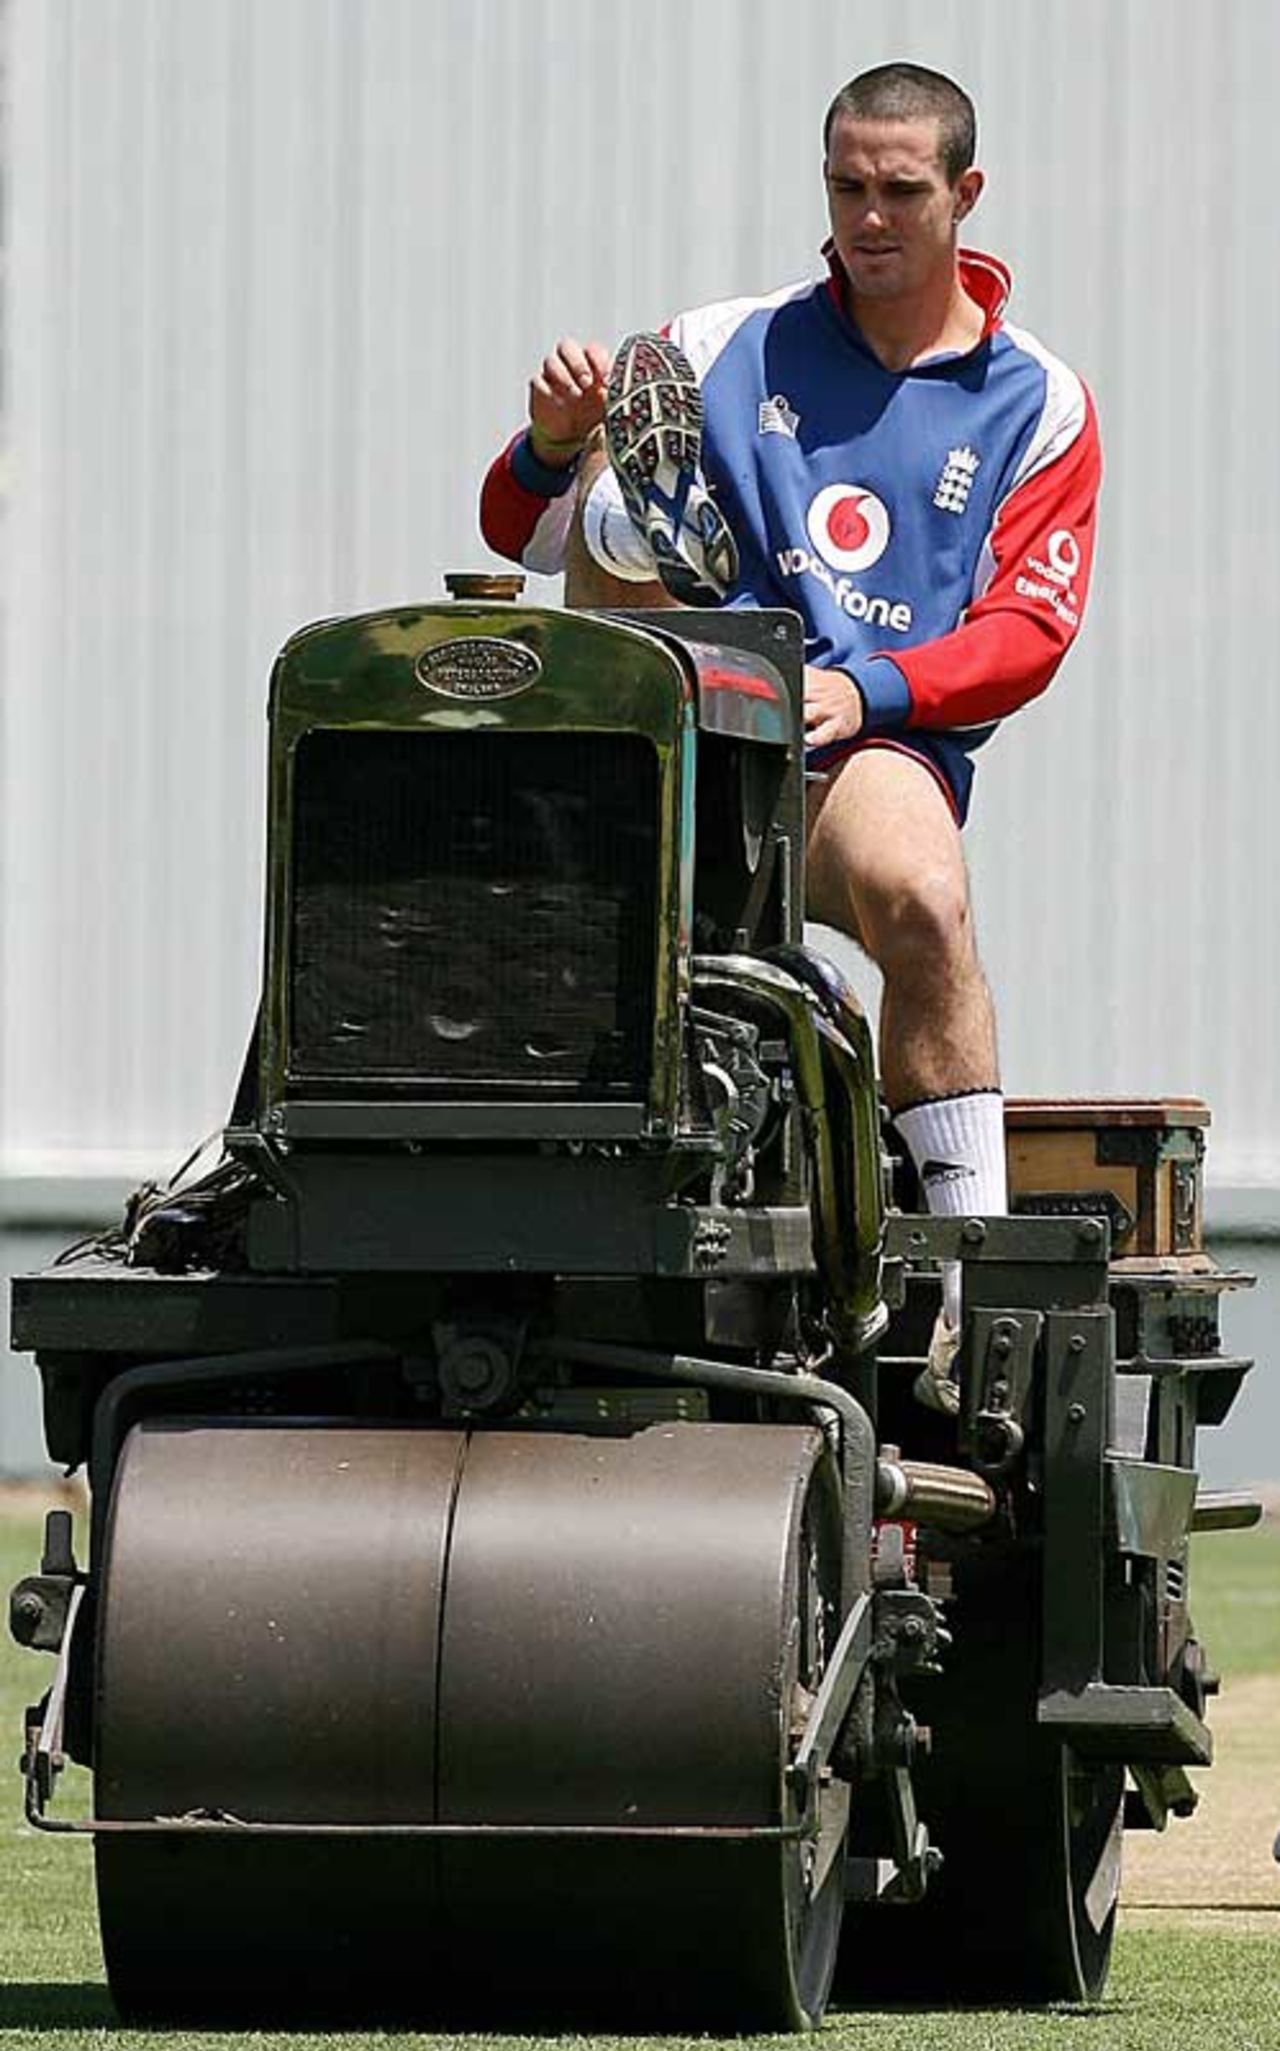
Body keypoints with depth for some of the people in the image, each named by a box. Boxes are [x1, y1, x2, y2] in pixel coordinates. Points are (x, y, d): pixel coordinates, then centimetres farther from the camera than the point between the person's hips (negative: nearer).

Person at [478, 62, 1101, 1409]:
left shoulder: (1036, 405, 14)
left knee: (920, 894, -36)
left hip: (880, 744, -2)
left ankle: (975, 1281, -35)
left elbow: (1028, 628, 3)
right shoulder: (728, 352, 17)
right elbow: (516, 534, 16)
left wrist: (872, 690, -15)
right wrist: (552, 447, -8)